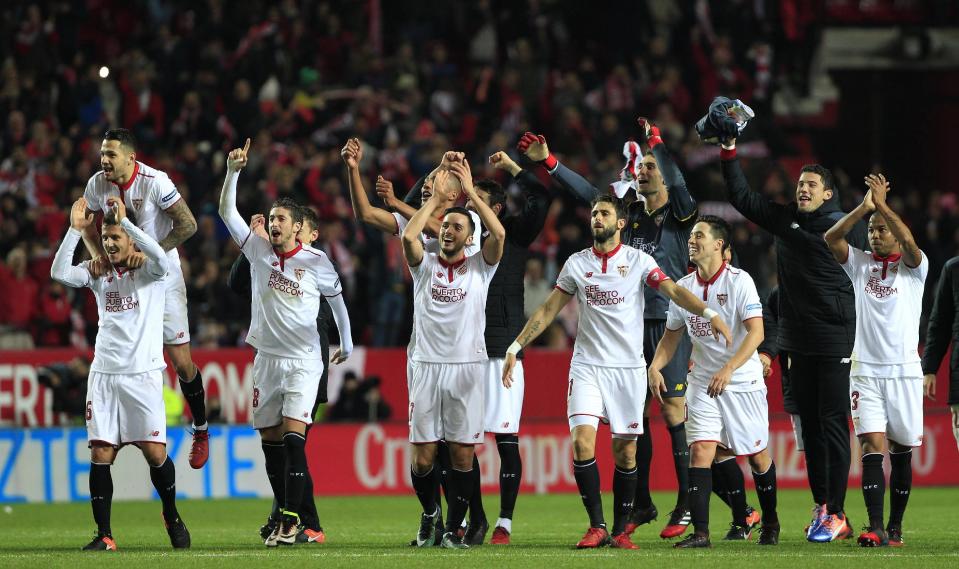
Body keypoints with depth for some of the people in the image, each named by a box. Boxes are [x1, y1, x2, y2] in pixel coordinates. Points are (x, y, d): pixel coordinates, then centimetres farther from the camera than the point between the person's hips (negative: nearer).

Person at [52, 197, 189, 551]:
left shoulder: (149, 271, 1)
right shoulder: (99, 273, 13)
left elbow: (161, 259, -23)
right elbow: (59, 273, -2)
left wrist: (123, 219, -23)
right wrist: (76, 229, -8)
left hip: (142, 374, -4)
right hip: (103, 373, 4)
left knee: (155, 451, -6)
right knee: (100, 454, -4)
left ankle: (171, 516, 18)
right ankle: (104, 535, 0)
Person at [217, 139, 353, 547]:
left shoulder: (316, 261, -3)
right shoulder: (259, 250, 3)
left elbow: (336, 298, 11)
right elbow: (227, 211, -2)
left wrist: (346, 344, 18)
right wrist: (233, 172, -14)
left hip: (303, 361, -4)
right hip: (267, 358, 4)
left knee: (293, 438, -14)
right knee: (270, 441, 6)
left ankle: (291, 519, -16)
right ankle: (285, 516, 15)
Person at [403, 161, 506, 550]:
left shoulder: (480, 266, 7)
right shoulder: (425, 264, 9)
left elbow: (499, 233, -10)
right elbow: (408, 236, -11)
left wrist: (470, 193, -6)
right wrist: (436, 198, -3)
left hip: (467, 368, -1)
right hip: (427, 367, 1)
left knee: (462, 453, -2)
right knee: (423, 455, -1)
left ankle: (453, 529, 7)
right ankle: (429, 513, 23)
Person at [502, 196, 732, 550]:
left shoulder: (638, 261, 0)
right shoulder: (577, 263, 7)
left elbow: (673, 291, -12)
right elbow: (549, 309, 13)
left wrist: (708, 313, -29)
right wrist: (515, 347, 9)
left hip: (628, 367, -1)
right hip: (587, 365, 1)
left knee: (625, 451, 1)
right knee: (582, 441, -15)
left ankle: (620, 531, 11)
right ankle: (596, 527, -7)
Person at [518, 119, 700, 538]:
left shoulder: (678, 213, -3)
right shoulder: (631, 210, 13)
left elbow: (677, 182, -22)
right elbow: (589, 193, 14)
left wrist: (657, 144, -33)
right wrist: (549, 163, 9)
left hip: (668, 323, -6)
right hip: (631, 322, 6)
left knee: (674, 413, -6)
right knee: (634, 415, 7)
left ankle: (686, 506, -3)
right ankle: (641, 505, 13)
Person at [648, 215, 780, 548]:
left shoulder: (739, 281, -11)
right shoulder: (683, 287, 5)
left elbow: (756, 332, -19)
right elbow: (671, 336, 15)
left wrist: (728, 369, -29)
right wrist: (655, 367, -3)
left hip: (743, 382, -3)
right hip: (703, 383, 3)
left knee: (758, 455, 7)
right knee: (701, 452, -12)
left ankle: (770, 523, 28)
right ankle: (700, 532, -16)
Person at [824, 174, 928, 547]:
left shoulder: (913, 267, 3)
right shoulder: (860, 263, 10)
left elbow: (909, 242, -18)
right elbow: (831, 238, -5)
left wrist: (881, 204, -17)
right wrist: (865, 206, -14)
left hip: (904, 371, -1)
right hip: (866, 371, 1)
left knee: (902, 451, 4)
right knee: (872, 446, -11)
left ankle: (895, 526, 14)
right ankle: (876, 527, -18)